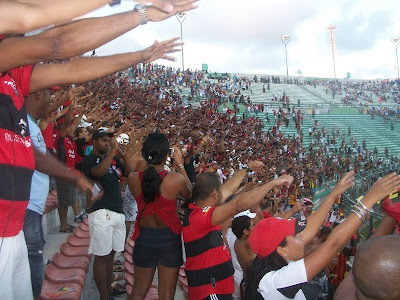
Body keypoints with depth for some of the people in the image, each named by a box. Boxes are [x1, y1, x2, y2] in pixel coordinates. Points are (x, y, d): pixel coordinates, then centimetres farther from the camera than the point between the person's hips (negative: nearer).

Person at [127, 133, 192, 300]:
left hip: (144, 237, 3)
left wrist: (145, 160, 7)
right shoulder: (176, 179, -21)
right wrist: (180, 165, 5)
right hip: (169, 238, -2)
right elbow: (189, 194, 2)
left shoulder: (133, 178, -13)